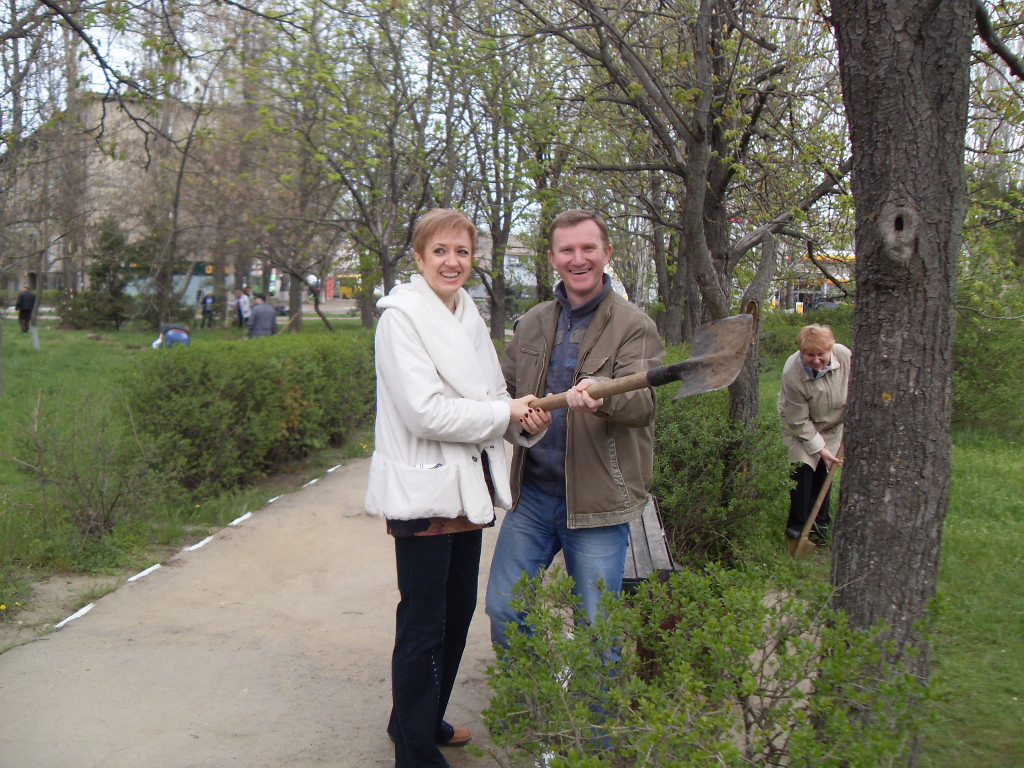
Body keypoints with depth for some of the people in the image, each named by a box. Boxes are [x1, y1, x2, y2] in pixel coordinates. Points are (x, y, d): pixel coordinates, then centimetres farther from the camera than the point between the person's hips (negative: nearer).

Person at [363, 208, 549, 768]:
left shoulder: (469, 318, 13)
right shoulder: (401, 317, -12)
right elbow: (425, 412, -21)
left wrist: (525, 419, -4)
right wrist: (505, 413, -14)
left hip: (468, 488, 8)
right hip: (423, 491, -8)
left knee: (458, 612, 18)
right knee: (423, 628, 0)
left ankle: (425, 721, 36)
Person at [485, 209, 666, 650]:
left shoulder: (634, 327, -6)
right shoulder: (533, 323, 12)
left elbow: (643, 403, -23)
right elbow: (505, 391, 23)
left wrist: (602, 394, -44)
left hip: (598, 500, -5)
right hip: (531, 493, 5)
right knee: (503, 612, 9)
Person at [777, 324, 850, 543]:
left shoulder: (844, 356, -26)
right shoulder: (792, 374, -35)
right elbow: (799, 422, -25)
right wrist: (820, 448, -23)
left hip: (833, 426, 3)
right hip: (801, 427, -3)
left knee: (824, 470, 5)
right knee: (803, 469, -10)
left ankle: (820, 523, 18)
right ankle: (797, 526, 3)